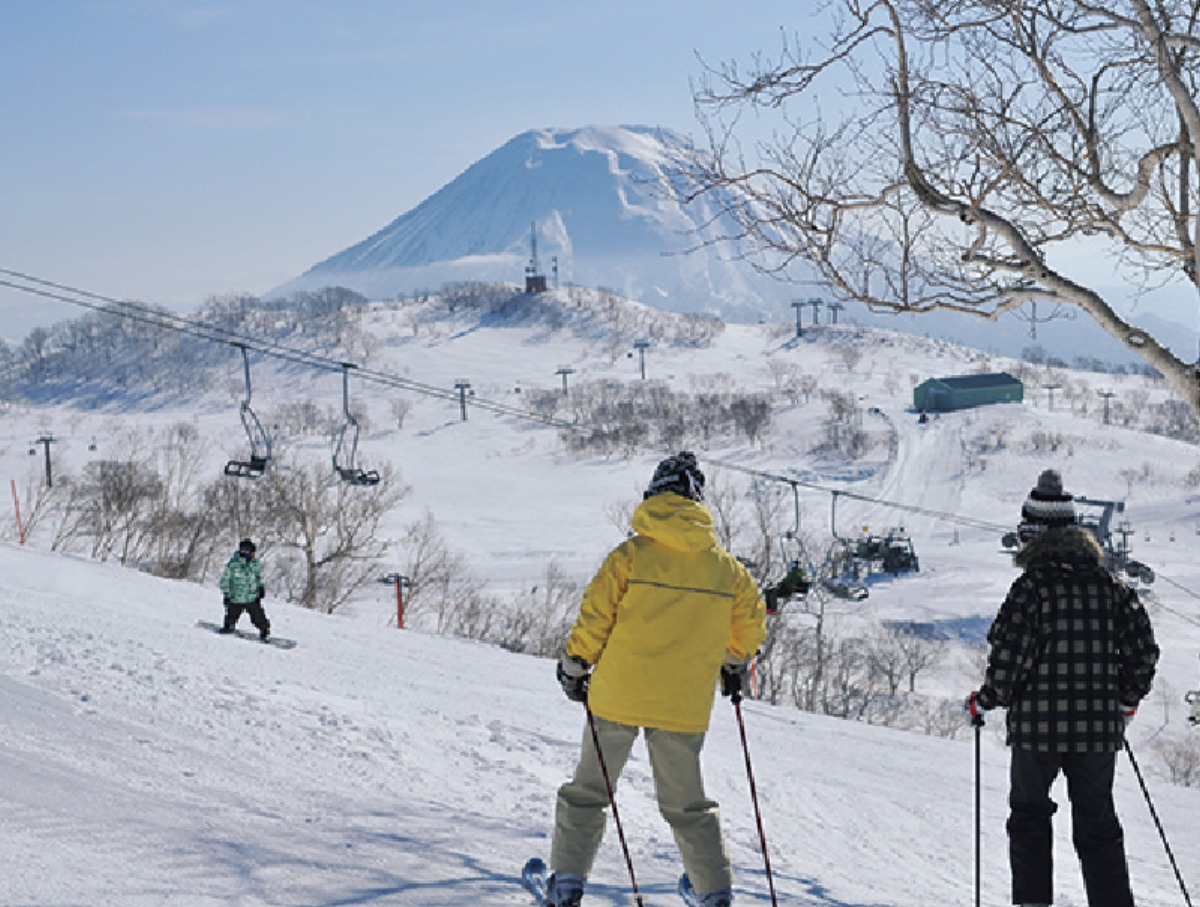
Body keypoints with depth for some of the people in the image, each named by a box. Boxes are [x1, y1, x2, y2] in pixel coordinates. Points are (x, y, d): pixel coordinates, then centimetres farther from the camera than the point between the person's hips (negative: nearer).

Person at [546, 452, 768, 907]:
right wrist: (736, 665, 29)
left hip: (618, 696, -2)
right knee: (687, 804, 17)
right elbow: (751, 626, 10)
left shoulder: (632, 554, -9)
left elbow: (594, 618, -8)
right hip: (685, 705, 2)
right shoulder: (726, 568, 0)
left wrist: (574, 666, 7)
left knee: (588, 791, 13)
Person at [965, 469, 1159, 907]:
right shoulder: (1109, 585, 2)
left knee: (1029, 816, 15)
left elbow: (1010, 660, -16)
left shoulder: (1032, 587, -13)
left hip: (1038, 727, -4)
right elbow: (1143, 652, 4)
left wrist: (984, 702, 1)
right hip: (1100, 727, 4)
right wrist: (1127, 700, 20)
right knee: (1097, 824, 14)